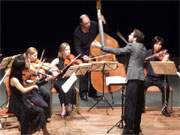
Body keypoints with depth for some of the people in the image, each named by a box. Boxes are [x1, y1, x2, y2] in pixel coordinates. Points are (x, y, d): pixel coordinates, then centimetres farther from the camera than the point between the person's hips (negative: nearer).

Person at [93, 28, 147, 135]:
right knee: (138, 104, 12)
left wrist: (101, 47, -6)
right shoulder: (143, 48, 17)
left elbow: (117, 51, -8)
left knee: (130, 104, -7)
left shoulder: (132, 46, -5)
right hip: (141, 78, 8)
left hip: (133, 78, -8)